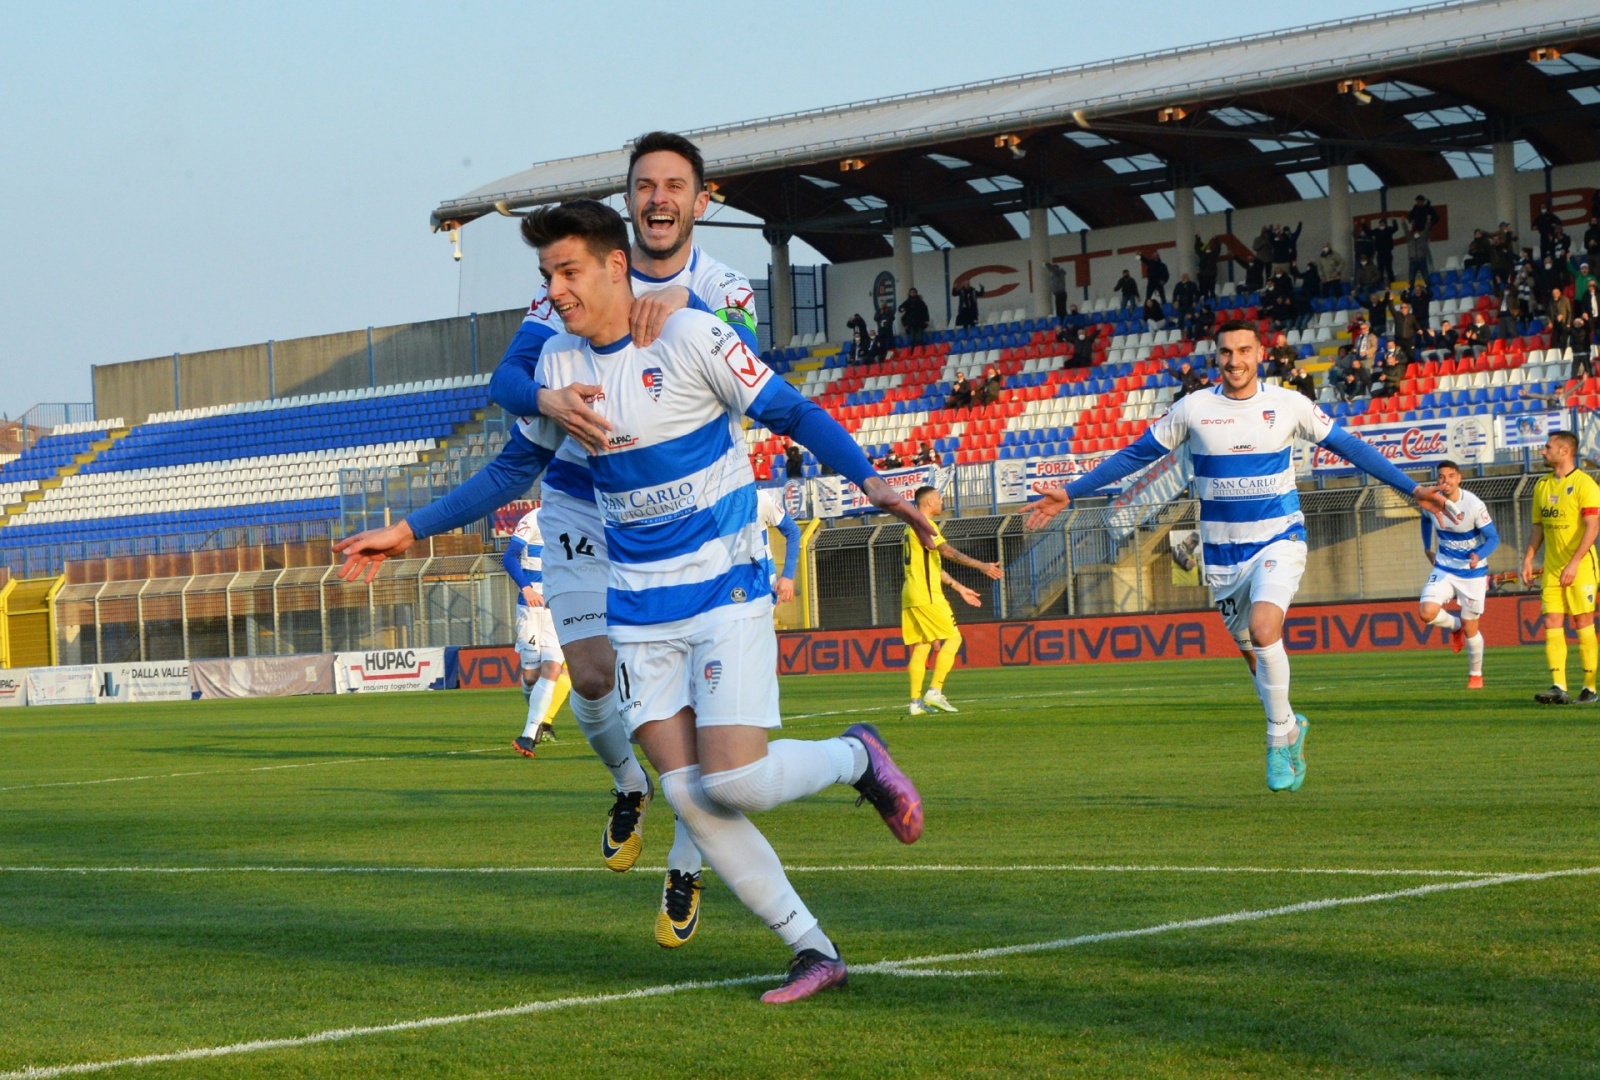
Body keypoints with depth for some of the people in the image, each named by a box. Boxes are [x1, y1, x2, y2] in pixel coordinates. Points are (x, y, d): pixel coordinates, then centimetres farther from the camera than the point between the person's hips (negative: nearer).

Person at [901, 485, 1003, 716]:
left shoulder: (911, 528, 22)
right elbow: (948, 552, -24)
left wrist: (959, 588, 28)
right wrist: (982, 566, -31)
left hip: (911, 597, 9)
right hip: (926, 595, -9)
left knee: (921, 646, 8)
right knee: (953, 638, -5)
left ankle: (916, 702, 4)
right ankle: (935, 692, -12)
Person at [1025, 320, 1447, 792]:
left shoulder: (1287, 404, -4)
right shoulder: (1193, 409, -2)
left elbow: (1348, 446, 5)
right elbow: (1135, 455, 5)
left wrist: (1412, 489, 3)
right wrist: (1069, 493, 2)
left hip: (1278, 541, -2)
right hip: (1222, 553, 2)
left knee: (1264, 632, -26)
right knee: (1253, 654, 8)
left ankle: (1280, 737, -10)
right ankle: (1291, 728, 34)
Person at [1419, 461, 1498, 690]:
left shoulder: (1474, 505, -21)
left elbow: (1493, 538, -18)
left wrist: (1479, 556, -37)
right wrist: (1427, 548, 17)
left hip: (1472, 572, -3)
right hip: (1444, 569, 3)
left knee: (1470, 628, 2)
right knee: (1427, 612, -19)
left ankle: (1476, 675, 26)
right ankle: (1455, 626, 15)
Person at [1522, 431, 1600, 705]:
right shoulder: (1542, 486, 13)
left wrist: (1574, 563, -23)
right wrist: (1528, 559, 8)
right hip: (1552, 567, 6)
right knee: (1552, 625, -4)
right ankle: (1559, 688, -8)